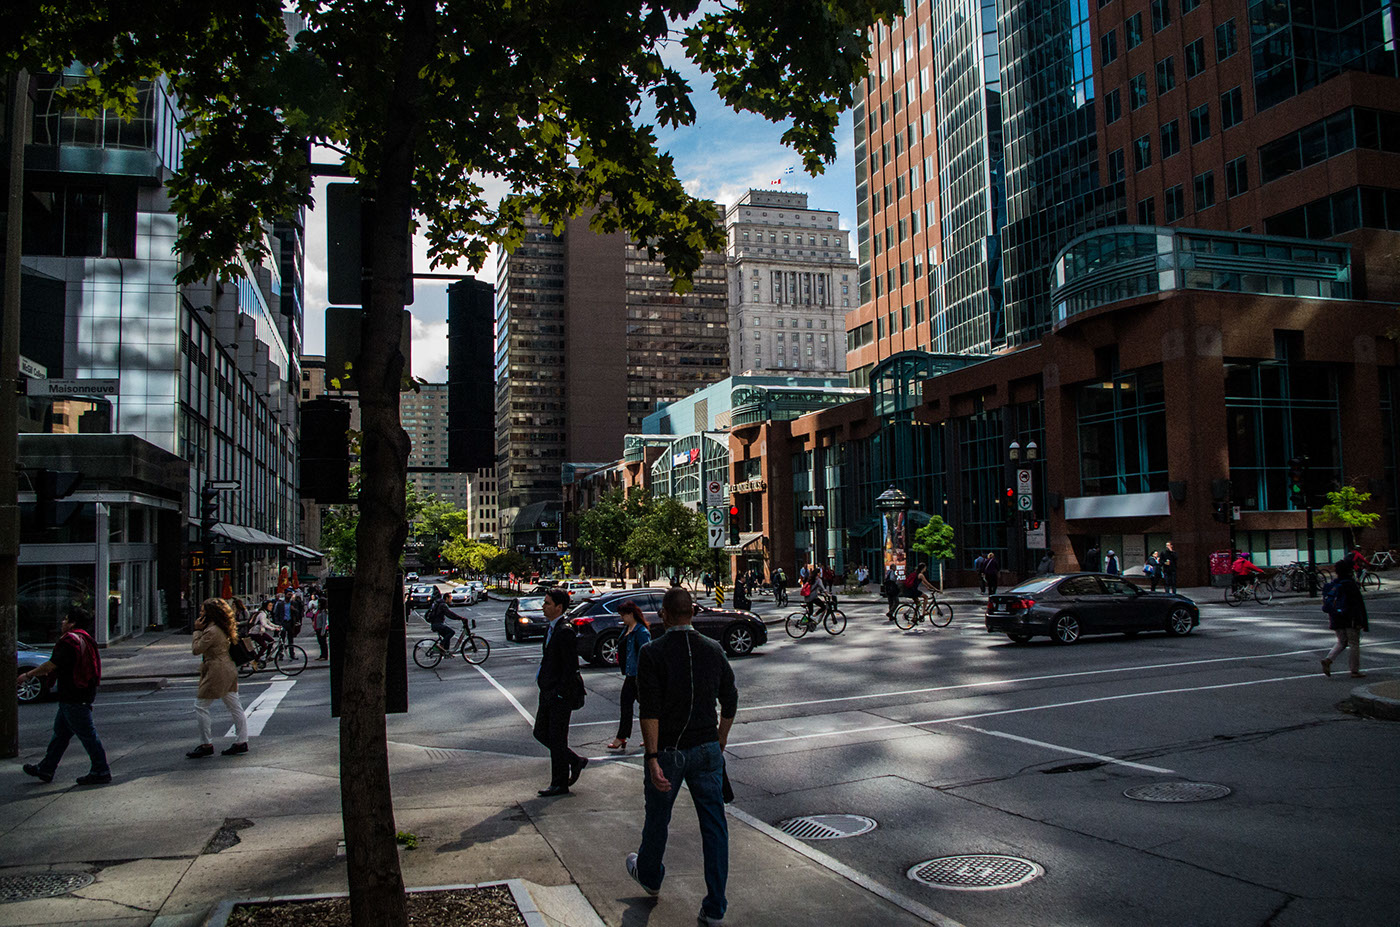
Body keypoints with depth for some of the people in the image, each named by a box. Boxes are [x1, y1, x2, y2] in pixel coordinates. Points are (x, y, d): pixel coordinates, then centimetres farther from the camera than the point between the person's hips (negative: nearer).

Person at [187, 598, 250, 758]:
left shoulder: (211, 631, -17)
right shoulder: (223, 629, 12)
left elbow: (196, 650, -11)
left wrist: (198, 630, -4)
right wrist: (201, 630, 12)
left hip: (217, 672, -10)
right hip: (229, 669, 10)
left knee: (200, 707, 0)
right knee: (235, 707, 9)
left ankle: (206, 745, 3)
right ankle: (241, 742, 12)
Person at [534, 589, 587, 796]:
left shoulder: (565, 632, -19)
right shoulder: (550, 629, 12)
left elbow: (571, 667, -20)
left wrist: (560, 694, -20)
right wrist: (545, 689, 15)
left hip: (560, 695, -10)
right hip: (548, 693, 10)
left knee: (557, 739, 1)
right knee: (541, 733, 15)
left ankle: (560, 784, 14)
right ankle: (575, 761, 28)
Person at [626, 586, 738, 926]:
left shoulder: (652, 653, -13)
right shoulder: (713, 650, 0)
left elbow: (650, 710, -20)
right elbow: (730, 701, 9)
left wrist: (652, 759, -19)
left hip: (668, 750, -2)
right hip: (707, 749, 3)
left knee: (657, 818, 19)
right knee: (714, 824, 7)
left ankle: (649, 875, 44)